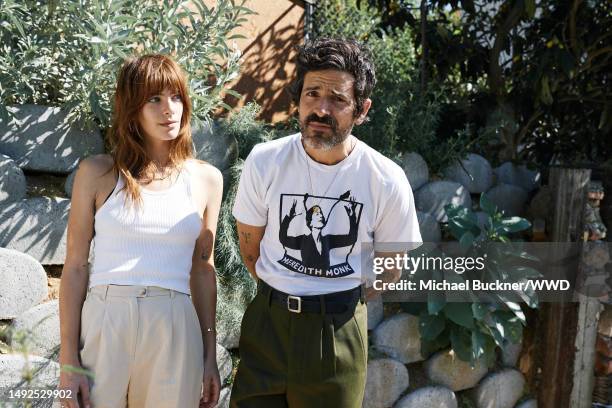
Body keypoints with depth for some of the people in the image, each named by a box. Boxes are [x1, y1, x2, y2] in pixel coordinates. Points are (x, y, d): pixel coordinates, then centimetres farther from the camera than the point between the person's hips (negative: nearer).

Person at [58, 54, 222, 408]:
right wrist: (69, 361, -3)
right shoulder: (97, 173, 2)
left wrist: (210, 356, 10)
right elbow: (76, 266, 1)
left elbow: (203, 270, 12)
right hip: (102, 325, -1)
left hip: (174, 330, 1)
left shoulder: (206, 179, 7)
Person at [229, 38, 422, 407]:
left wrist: (340, 303, 7)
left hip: (339, 331, -1)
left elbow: (390, 271, 3)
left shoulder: (387, 181, -11)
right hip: (268, 321, 1)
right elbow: (250, 249, 5)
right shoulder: (265, 162, -8)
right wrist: (285, 298, 10)